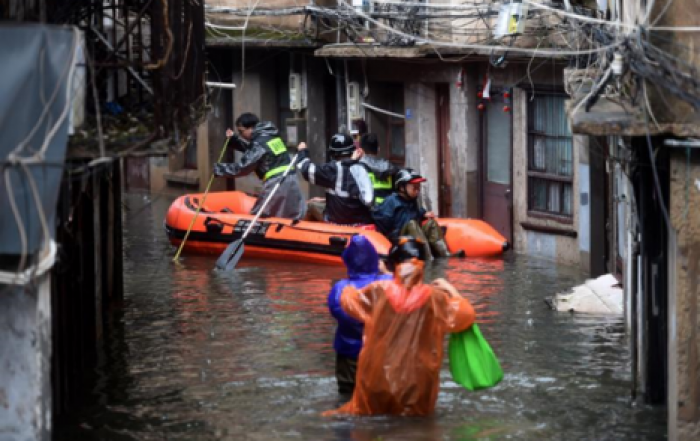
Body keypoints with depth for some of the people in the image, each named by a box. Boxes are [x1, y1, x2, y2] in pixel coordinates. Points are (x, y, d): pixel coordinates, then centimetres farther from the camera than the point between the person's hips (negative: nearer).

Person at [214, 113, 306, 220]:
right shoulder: (270, 136, 16)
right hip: (291, 180, 9)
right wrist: (234, 139, 19)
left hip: (276, 183, -9)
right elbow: (251, 151, 30)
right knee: (295, 218, 10)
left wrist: (219, 168, -3)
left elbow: (242, 167, -12)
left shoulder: (260, 143, -12)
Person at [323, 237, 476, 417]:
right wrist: (450, 290, 8)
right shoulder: (432, 297, -13)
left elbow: (348, 300, 5)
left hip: (379, 374, 1)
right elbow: (464, 315, -5)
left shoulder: (379, 291, -9)